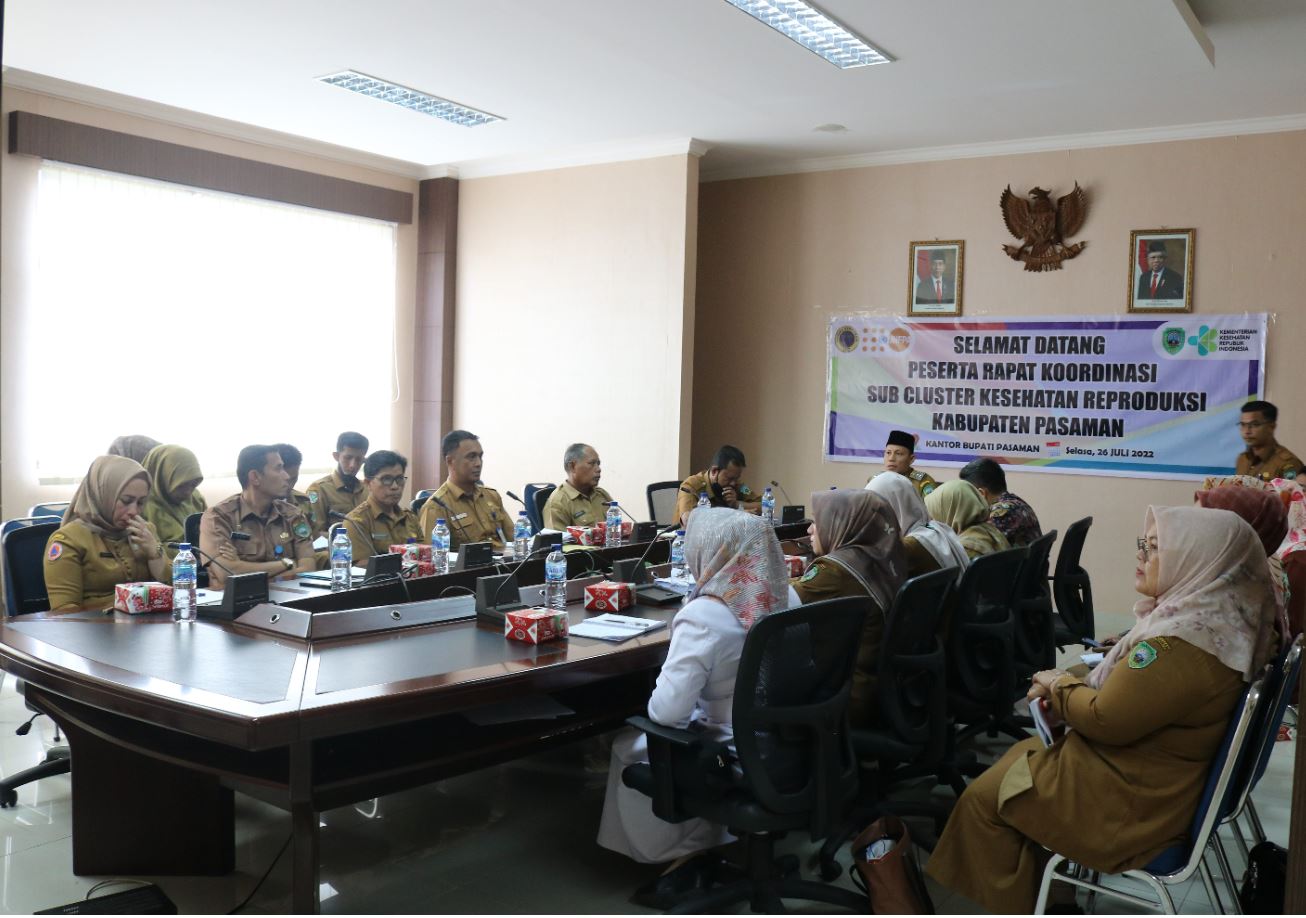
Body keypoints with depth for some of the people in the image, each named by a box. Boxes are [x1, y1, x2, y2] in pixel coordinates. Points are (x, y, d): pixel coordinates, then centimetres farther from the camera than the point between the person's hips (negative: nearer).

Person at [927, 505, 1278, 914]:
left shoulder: (1179, 646, -32)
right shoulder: (1219, 616, -1)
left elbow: (1105, 720, -24)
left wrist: (1059, 685, -5)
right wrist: (1069, 687, -3)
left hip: (1131, 805, -10)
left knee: (983, 798, 3)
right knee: (1021, 753, 23)